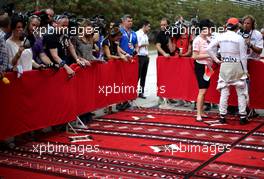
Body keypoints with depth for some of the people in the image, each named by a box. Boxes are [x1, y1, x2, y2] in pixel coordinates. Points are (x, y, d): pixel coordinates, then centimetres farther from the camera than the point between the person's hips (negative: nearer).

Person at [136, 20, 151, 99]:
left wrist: (147, 55, 12)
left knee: (143, 76, 10)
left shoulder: (146, 35, 18)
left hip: (145, 57, 8)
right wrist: (143, 45, -11)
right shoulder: (138, 34, -10)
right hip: (140, 57, -8)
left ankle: (141, 92, 16)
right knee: (138, 75, -6)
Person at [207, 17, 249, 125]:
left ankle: (222, 116, 11)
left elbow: (209, 48, -1)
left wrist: (216, 60, 7)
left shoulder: (221, 37, 0)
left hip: (224, 66, 3)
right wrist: (245, 70, 1)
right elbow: (243, 56, -6)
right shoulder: (239, 38, -9)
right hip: (237, 66, -3)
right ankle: (242, 117, 9)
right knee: (241, 92, 7)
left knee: (224, 92, 9)